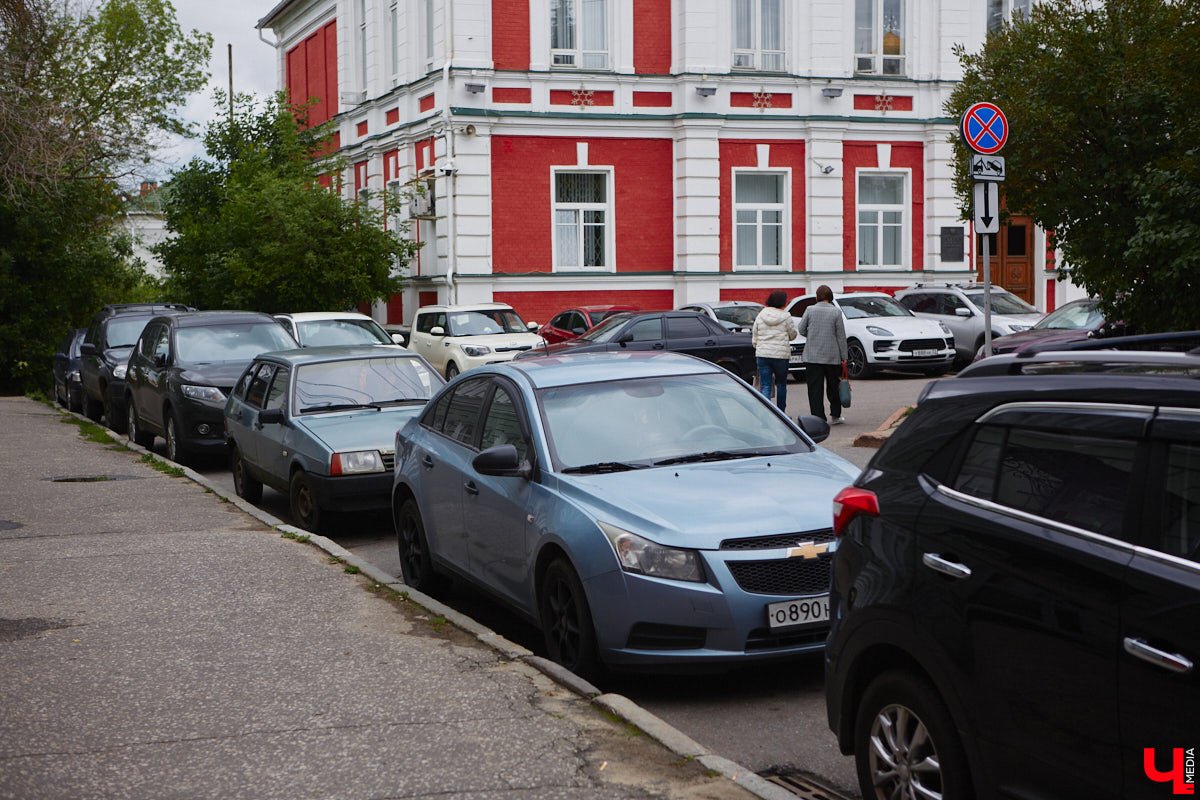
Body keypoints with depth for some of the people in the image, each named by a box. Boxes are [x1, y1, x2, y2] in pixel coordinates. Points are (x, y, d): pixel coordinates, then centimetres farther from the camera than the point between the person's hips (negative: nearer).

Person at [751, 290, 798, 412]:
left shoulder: (760, 316, 4)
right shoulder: (785, 316, -6)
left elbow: (754, 337, 10)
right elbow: (792, 335, 2)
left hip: (762, 354, 2)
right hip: (781, 354, -2)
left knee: (765, 386, 0)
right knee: (781, 384, 15)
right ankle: (781, 413, 23)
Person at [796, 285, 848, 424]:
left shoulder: (810, 310, -3)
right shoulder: (836, 312, -3)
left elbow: (801, 329, 3)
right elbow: (841, 336, -2)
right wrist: (843, 358, 3)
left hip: (812, 356, 0)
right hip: (832, 357, 0)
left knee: (815, 389, 1)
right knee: (833, 387, 14)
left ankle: (818, 418, -5)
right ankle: (835, 416, 21)